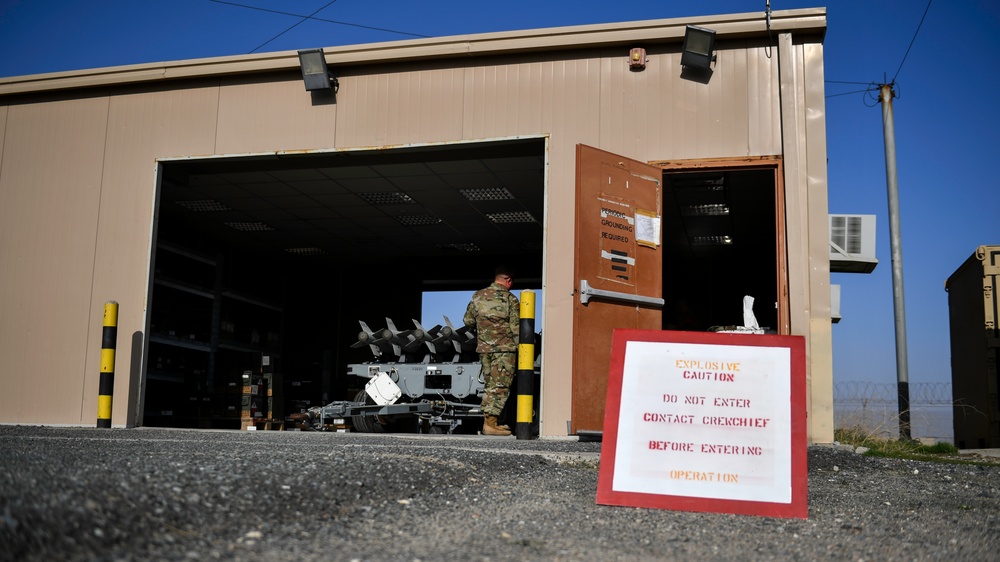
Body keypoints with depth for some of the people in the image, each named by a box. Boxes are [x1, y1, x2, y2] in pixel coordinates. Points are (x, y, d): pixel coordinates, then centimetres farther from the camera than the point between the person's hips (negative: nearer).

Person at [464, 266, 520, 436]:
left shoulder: (478, 296, 6)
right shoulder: (510, 299, -7)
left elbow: (468, 320, 14)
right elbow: (516, 327, -8)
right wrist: (519, 348, 0)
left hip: (483, 348, 5)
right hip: (504, 348, -5)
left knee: (489, 385, 14)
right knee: (500, 387, -3)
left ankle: (489, 421, 15)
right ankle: (490, 423, -7)